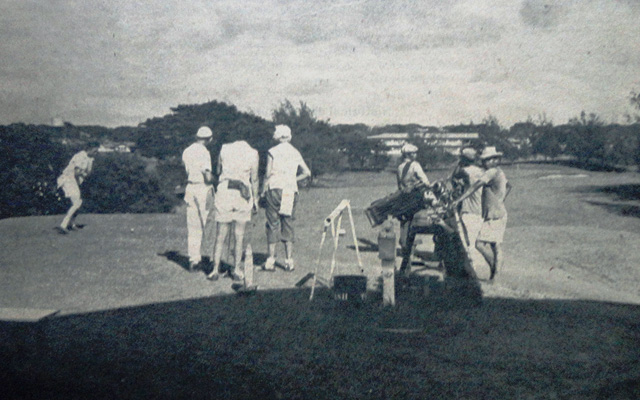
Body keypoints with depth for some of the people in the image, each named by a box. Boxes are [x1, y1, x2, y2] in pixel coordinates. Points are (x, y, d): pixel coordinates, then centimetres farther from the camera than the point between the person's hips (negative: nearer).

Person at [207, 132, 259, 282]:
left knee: (220, 236, 6)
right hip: (242, 196, -1)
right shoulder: (252, 153, 3)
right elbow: (254, 178, 4)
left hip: (224, 192, 1)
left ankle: (215, 270, 5)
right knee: (239, 236, 6)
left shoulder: (224, 149, 5)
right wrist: (255, 199, 10)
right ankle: (236, 270, 6)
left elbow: (218, 172, 15)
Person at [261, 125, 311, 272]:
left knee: (273, 224, 1)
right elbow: (307, 172, 9)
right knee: (288, 225, 9)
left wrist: (263, 191, 2)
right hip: (291, 192, 3)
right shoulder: (295, 152, 10)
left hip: (275, 190, -3)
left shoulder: (273, 151, -2)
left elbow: (268, 174, -6)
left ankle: (271, 261, -1)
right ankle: (289, 261, 7)